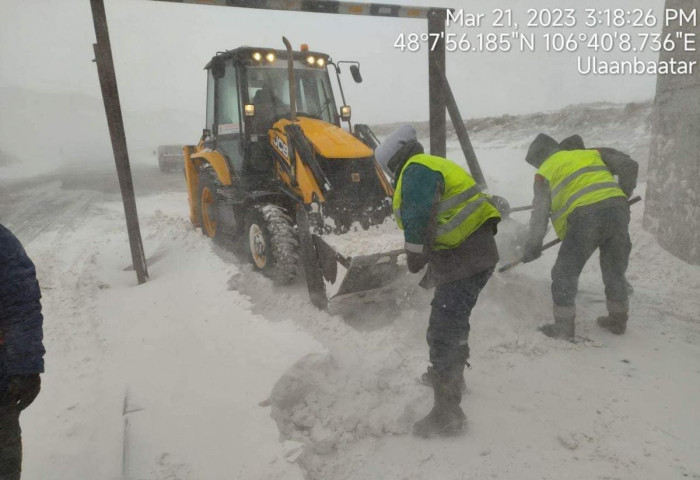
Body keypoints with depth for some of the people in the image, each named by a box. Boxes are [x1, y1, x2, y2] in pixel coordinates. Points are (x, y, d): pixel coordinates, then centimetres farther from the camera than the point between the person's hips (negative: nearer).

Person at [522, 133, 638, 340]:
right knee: (615, 270, 21)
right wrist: (623, 193, 29)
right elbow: (629, 166, 14)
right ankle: (618, 320, 35)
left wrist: (532, 247, 12)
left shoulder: (545, 172, 14)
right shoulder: (593, 153, 25)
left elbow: (540, 213, 7)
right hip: (617, 209, 5)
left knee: (565, 273, 8)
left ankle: (564, 326, 12)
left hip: (585, 216, -5)